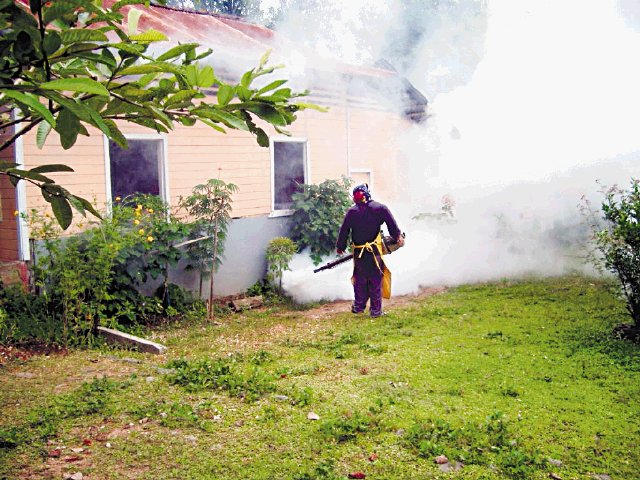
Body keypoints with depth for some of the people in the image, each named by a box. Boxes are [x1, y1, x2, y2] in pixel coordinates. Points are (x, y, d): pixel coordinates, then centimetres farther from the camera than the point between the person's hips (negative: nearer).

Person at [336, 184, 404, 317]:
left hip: (359, 253, 2)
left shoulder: (351, 212, 1)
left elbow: (343, 231, 7)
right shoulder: (380, 208, -4)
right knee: (376, 281, 4)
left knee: (360, 280, 17)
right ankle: (376, 310, 6)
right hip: (375, 252, -2)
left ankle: (358, 306, 23)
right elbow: (392, 225, -5)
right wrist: (398, 236, 8)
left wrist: (340, 247, 19)